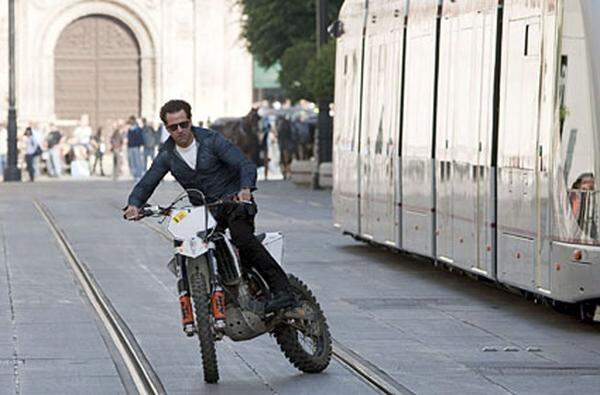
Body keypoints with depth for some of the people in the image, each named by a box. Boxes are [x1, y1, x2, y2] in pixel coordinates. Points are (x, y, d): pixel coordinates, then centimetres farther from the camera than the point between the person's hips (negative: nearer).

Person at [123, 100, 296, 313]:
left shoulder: (211, 140, -8)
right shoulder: (167, 155, 6)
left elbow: (245, 164, -15)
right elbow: (146, 183, 2)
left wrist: (246, 188, -37)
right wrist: (134, 204, -21)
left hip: (233, 200, -5)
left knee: (242, 237, -32)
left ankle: (282, 290, -35)